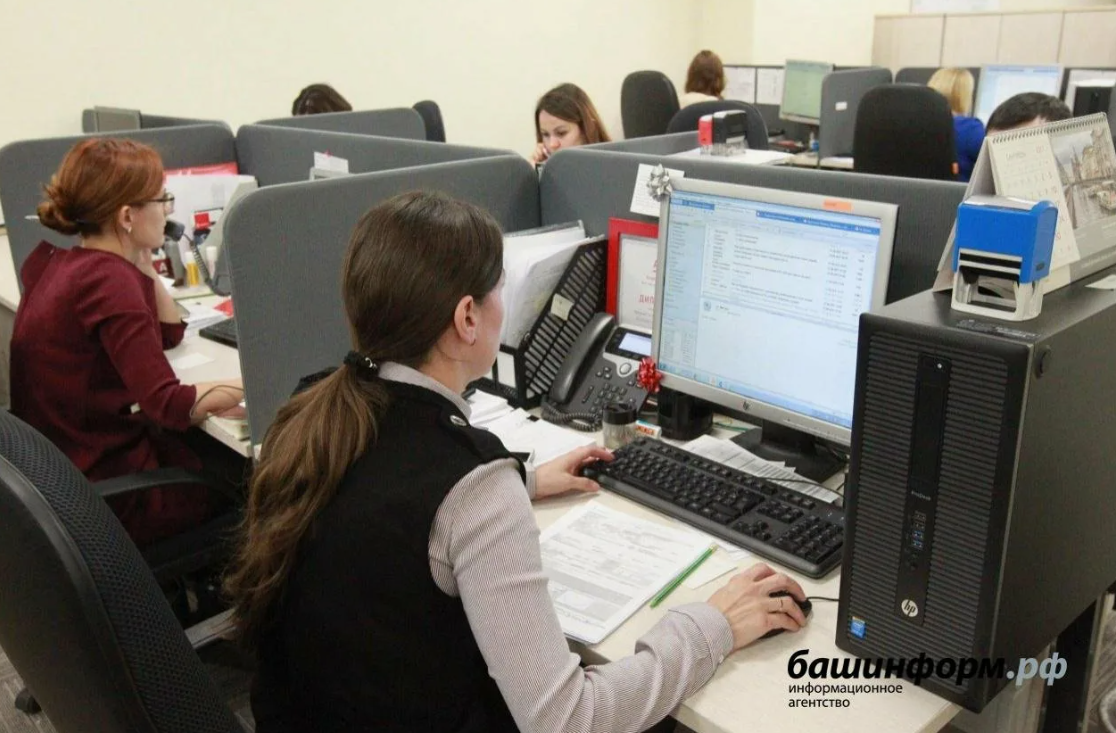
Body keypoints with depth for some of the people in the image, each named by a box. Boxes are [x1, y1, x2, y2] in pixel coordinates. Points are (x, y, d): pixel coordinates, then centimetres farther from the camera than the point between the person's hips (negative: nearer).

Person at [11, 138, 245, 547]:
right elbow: (169, 405, -29)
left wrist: (141, 262, 7)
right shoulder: (109, 280, -23)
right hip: (107, 490, -9)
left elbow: (169, 334, 16)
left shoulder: (56, 262, 7)